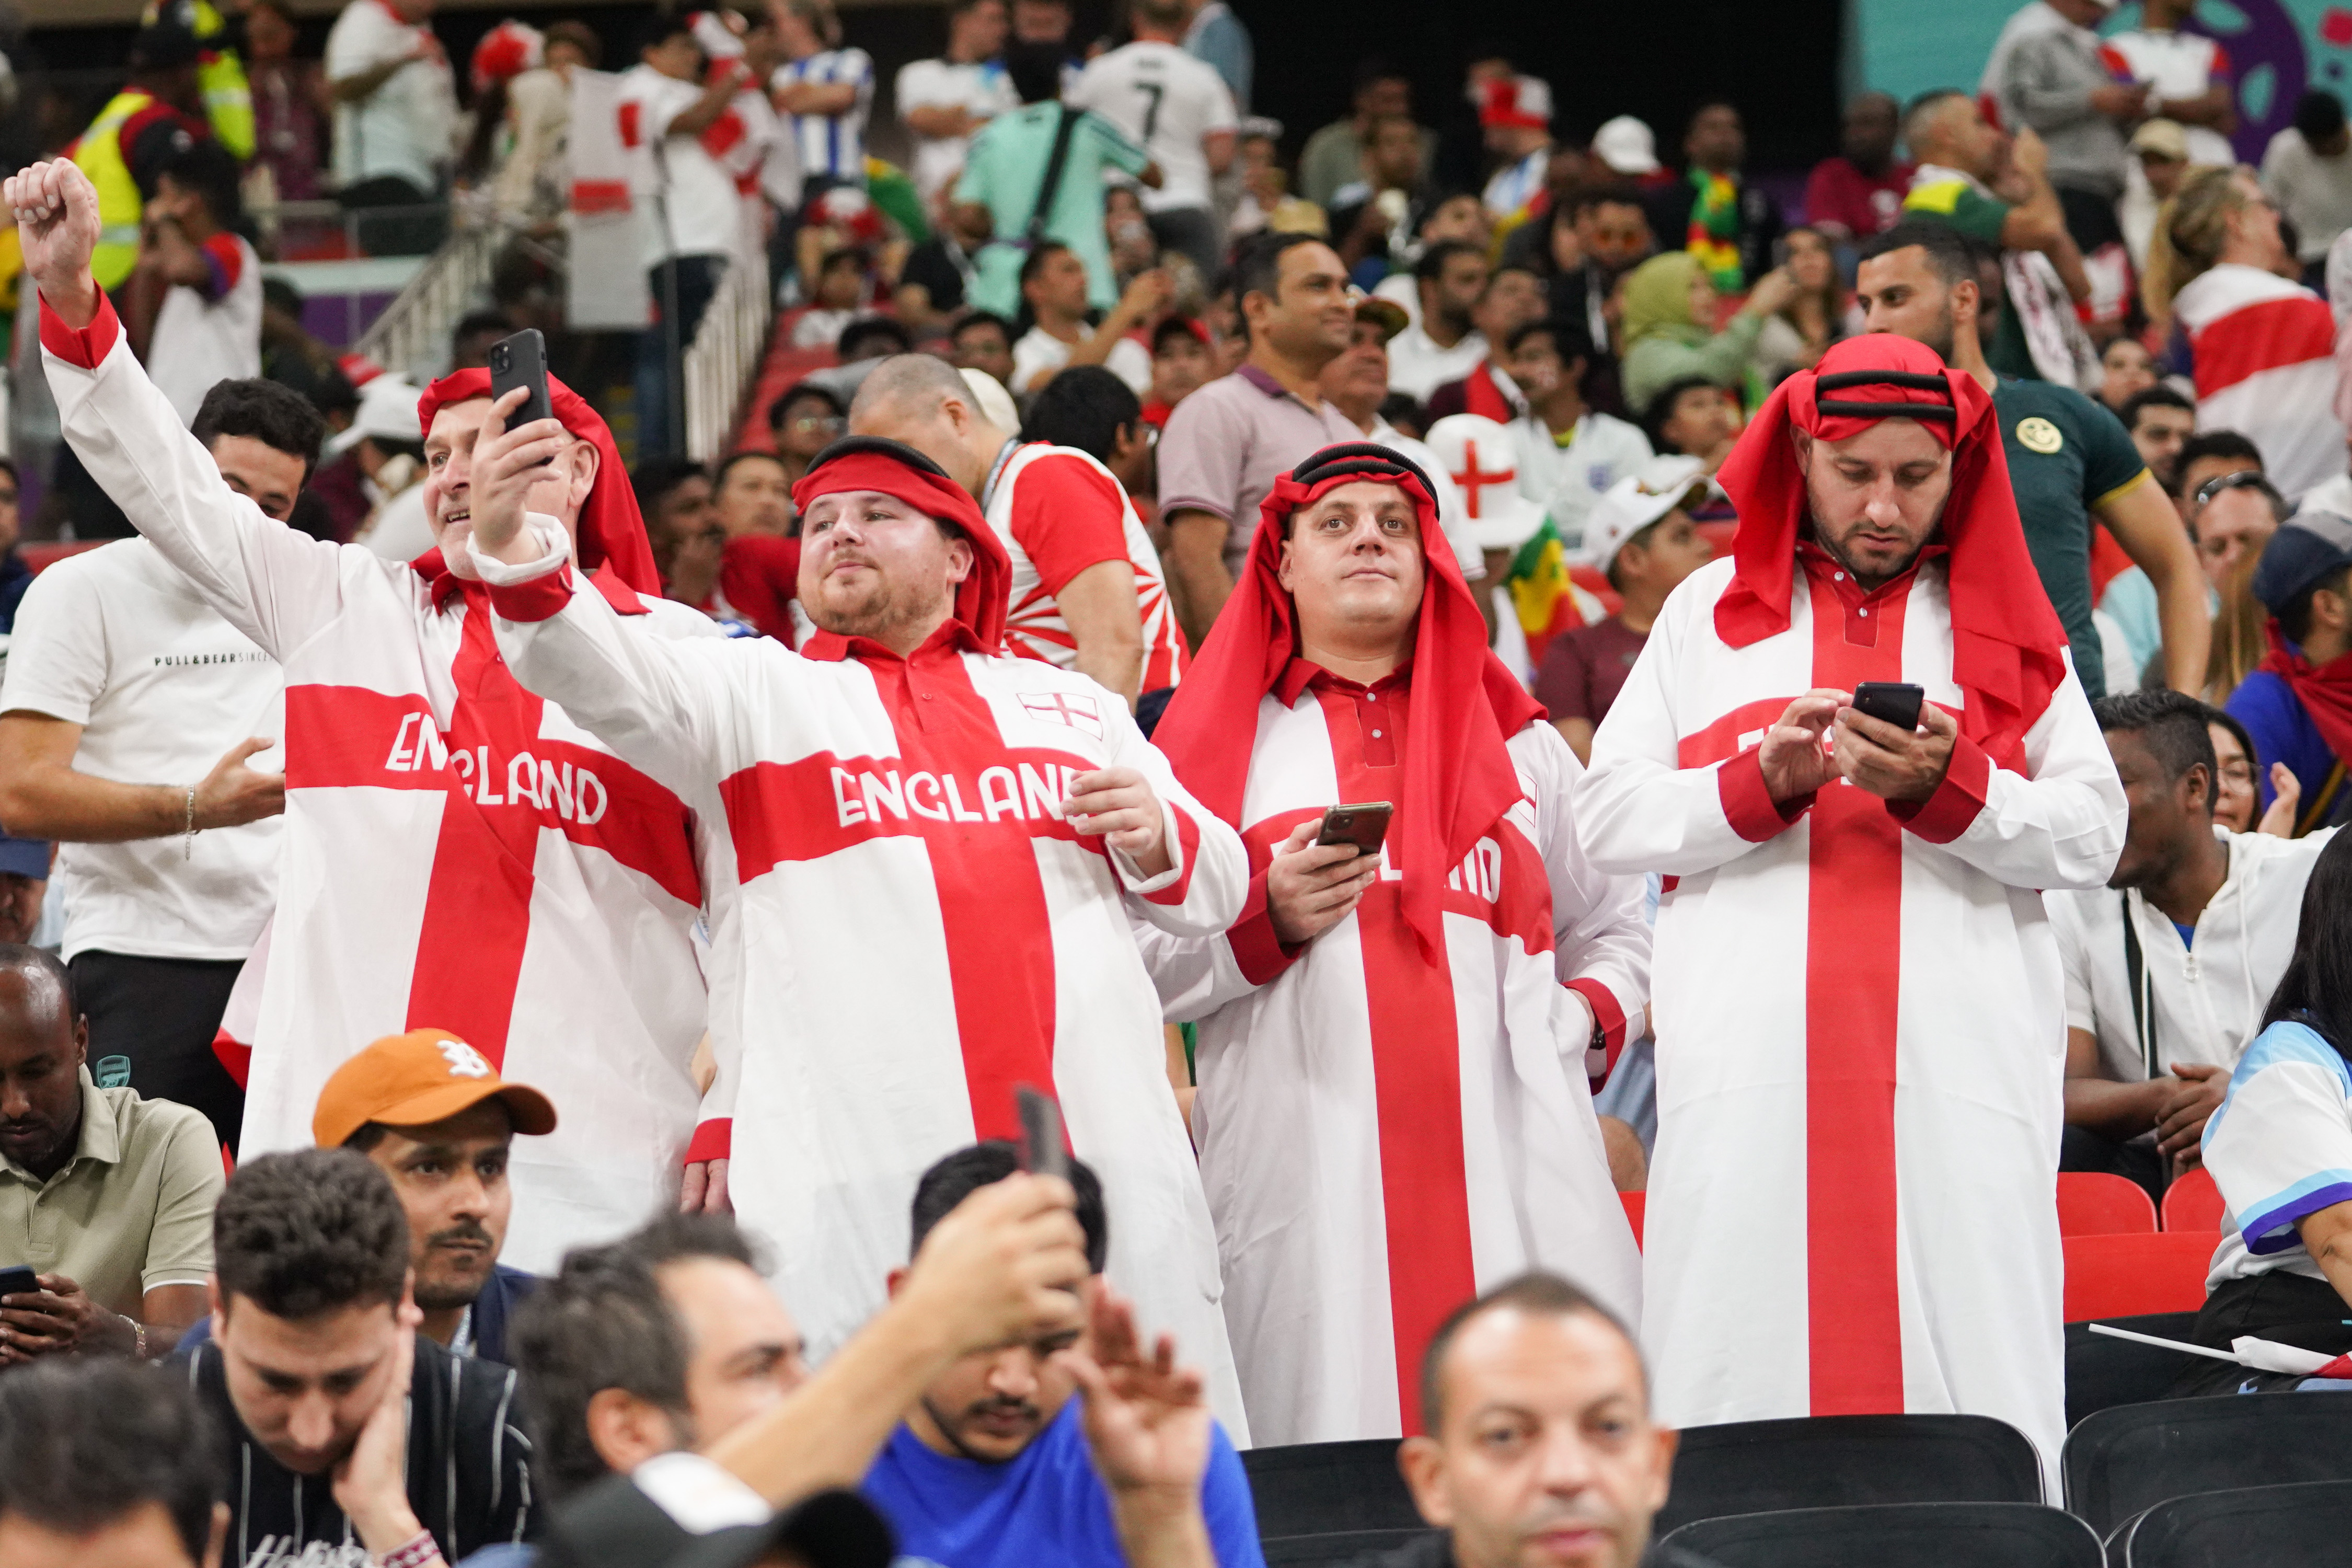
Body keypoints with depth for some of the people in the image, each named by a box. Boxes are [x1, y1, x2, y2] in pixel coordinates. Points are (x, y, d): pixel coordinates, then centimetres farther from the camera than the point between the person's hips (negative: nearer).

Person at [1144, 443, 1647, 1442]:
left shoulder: (1515, 739, 23)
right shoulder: (1226, 742, 15)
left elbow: (1614, 927, 27)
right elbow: (1135, 966, 8)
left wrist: (1587, 1018, 7)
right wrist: (1265, 922, -8)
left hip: (1513, 1165, 2)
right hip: (1307, 1165, -2)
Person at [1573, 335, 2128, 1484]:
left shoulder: (2002, 616, 16)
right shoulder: (1713, 610, 17)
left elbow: (2094, 836, 5)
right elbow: (1605, 816, 8)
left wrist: (1947, 785, -10)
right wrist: (1760, 781, -7)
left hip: (1962, 1059, 0)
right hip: (1752, 1064, 0)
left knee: (1968, 1363, -8)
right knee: (1748, 1368, -7)